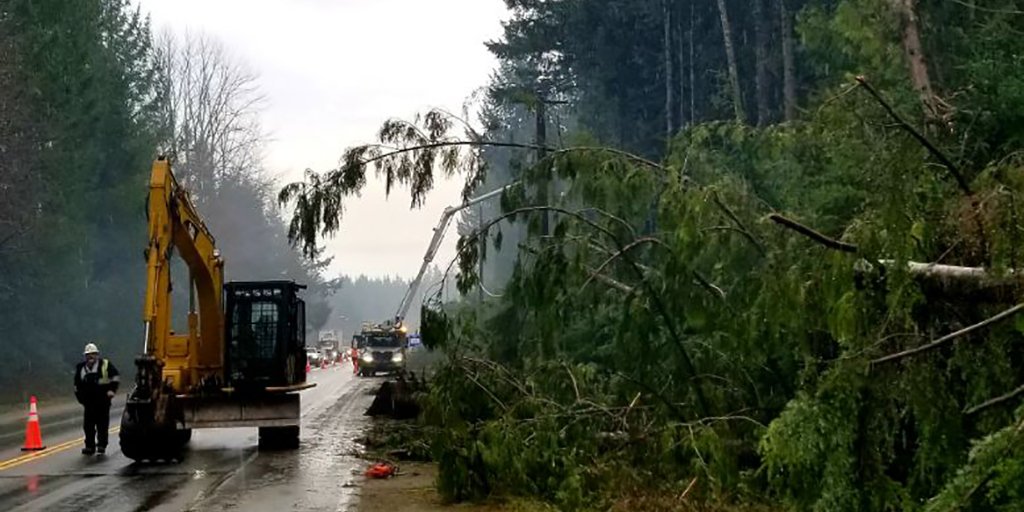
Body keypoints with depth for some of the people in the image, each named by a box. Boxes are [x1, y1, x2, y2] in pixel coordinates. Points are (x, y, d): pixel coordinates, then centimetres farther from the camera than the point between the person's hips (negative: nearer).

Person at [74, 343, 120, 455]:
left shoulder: (105, 365, 1)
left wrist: (112, 389, -6)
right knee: (88, 424, 2)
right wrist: (80, 396, 14)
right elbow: (77, 384, 20)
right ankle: (90, 446, 8)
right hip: (89, 400, 3)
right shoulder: (81, 368, 12)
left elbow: (115, 377, 3)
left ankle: (102, 445, 4)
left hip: (103, 400, -3)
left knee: (102, 423, -1)